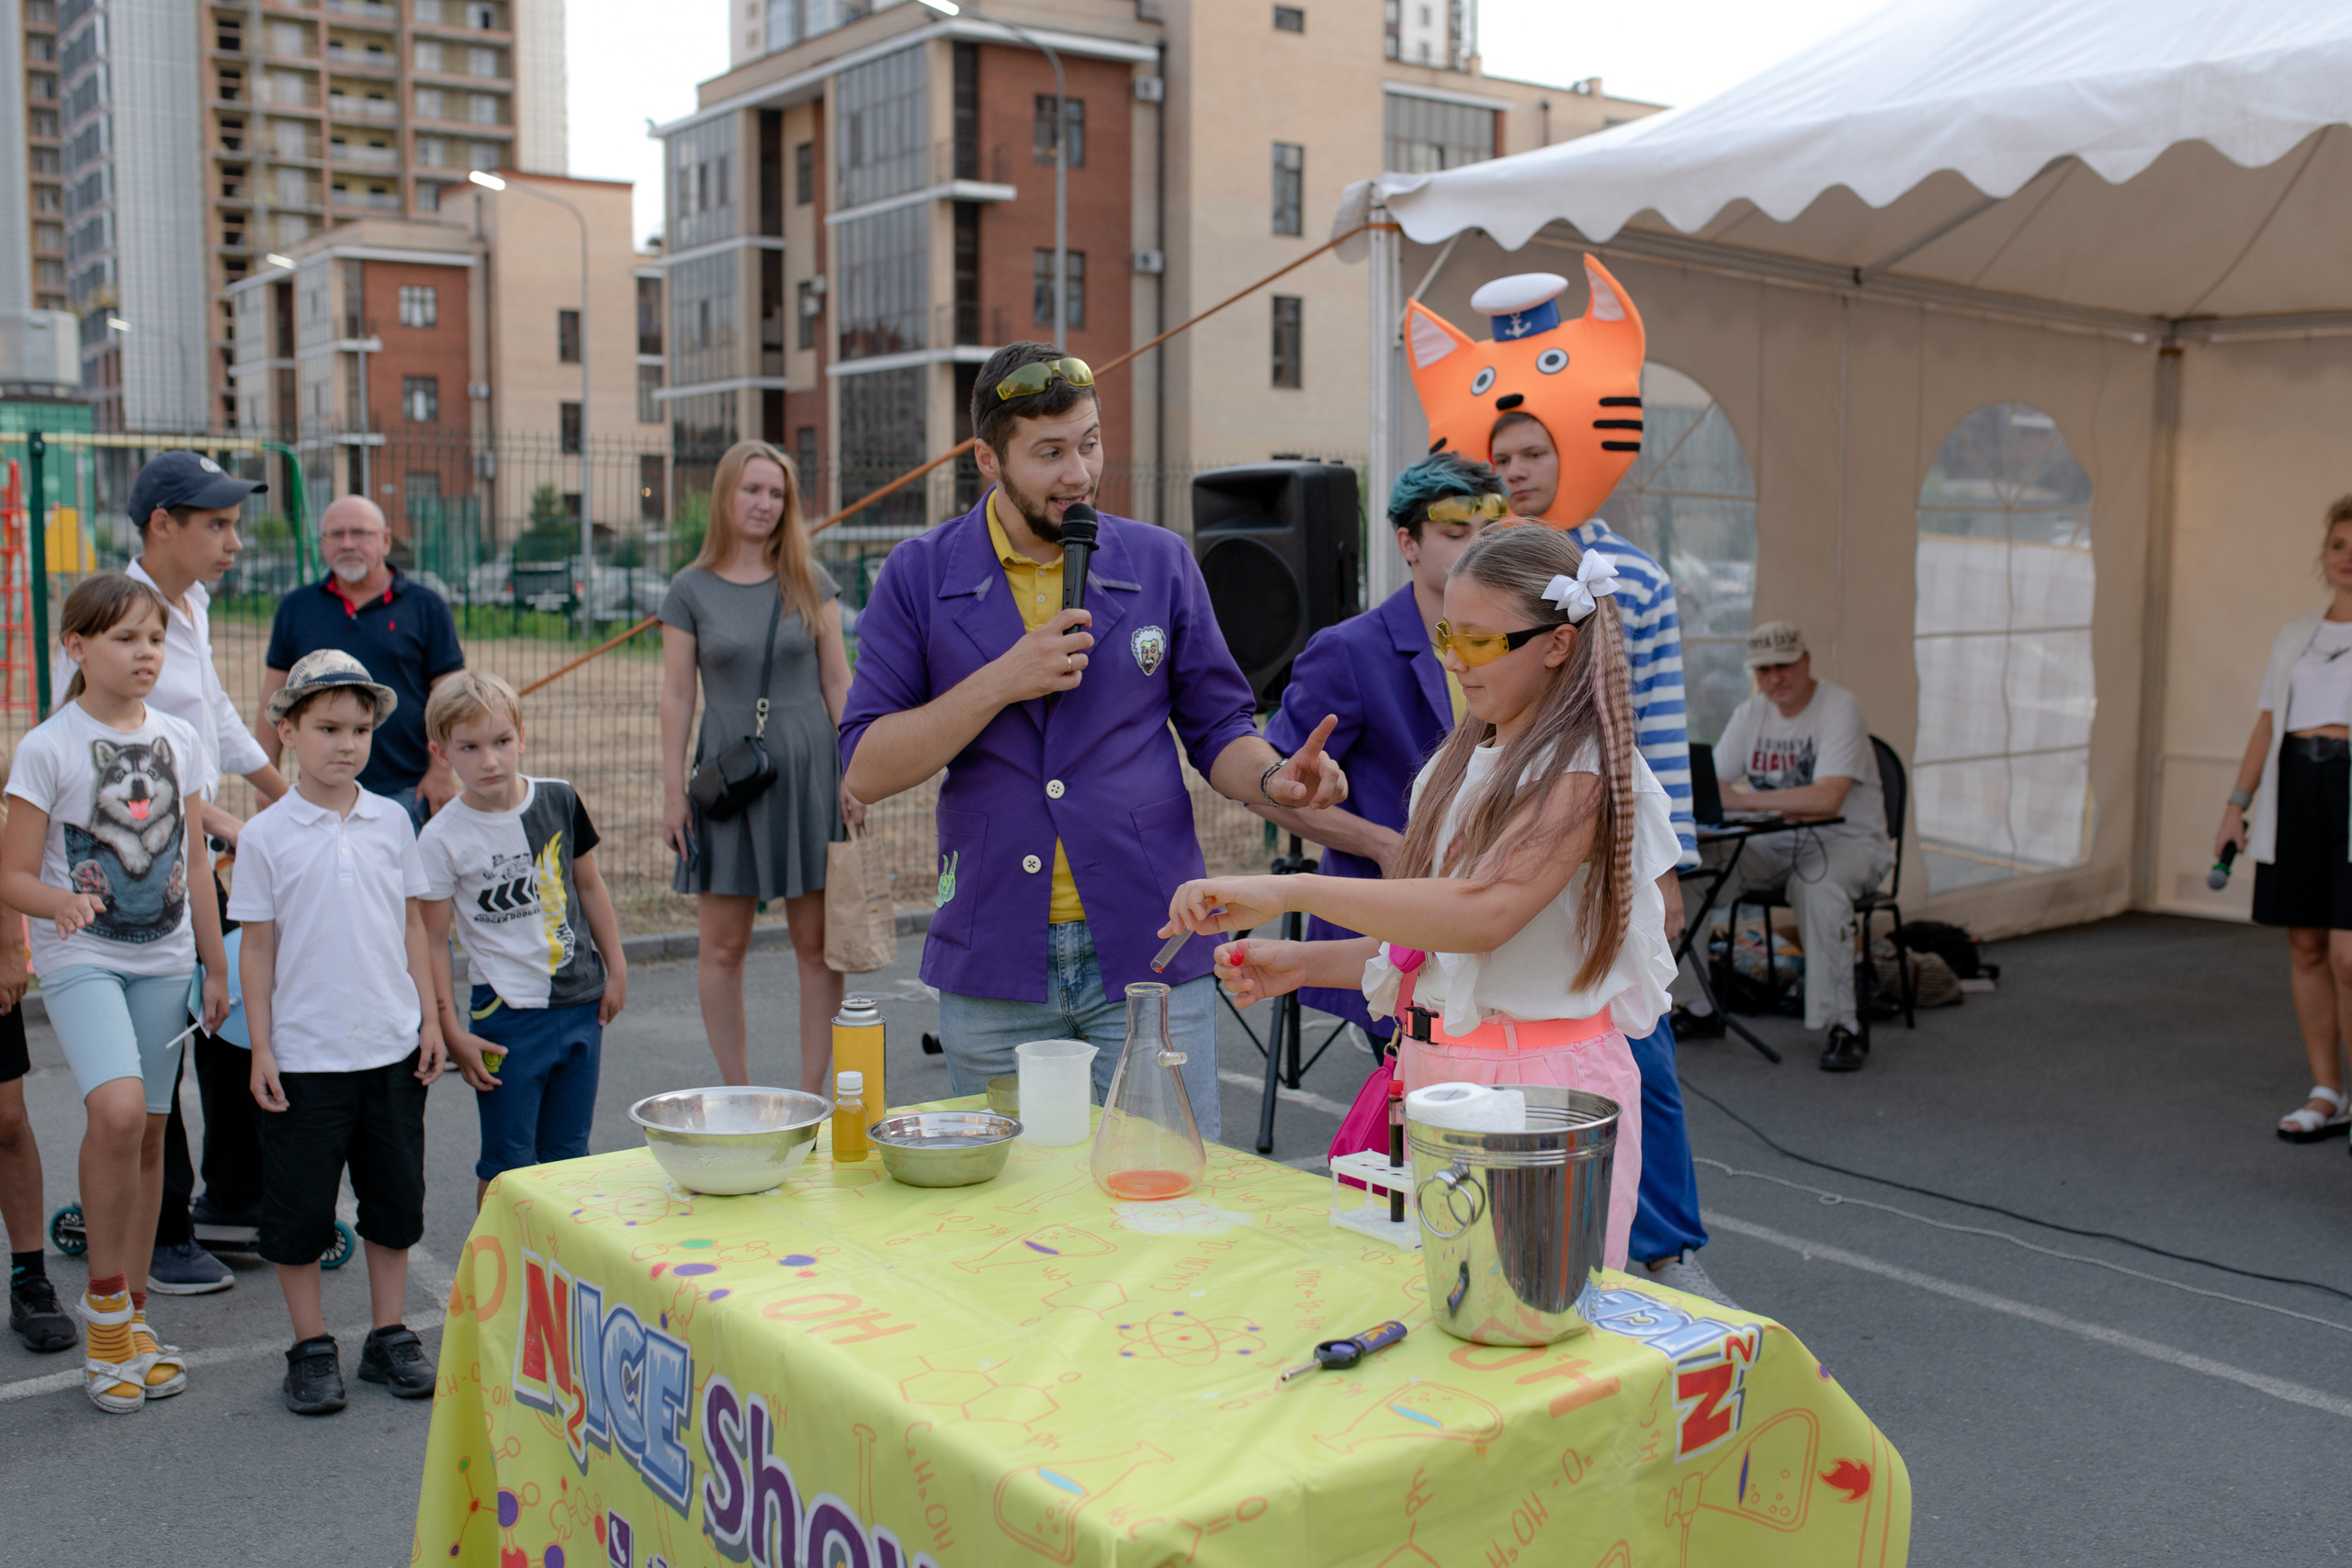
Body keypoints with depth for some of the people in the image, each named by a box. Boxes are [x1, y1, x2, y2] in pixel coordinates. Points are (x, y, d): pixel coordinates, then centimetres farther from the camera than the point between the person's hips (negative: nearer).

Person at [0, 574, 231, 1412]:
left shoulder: (178, 740, 7)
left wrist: (215, 965, 14)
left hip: (163, 959, 5)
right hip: (81, 959, -4)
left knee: (148, 1132, 8)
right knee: (117, 1110, -24)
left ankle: (131, 1313, 21)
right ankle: (104, 1296, -3)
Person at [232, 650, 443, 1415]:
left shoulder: (392, 821, 4)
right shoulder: (266, 836, -4)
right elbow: (257, 947, -2)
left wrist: (430, 1018, 6)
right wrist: (260, 1048, -5)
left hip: (392, 1049, 3)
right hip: (304, 1056, -3)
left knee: (395, 1198, 11)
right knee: (299, 1207, 6)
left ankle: (389, 1335, 24)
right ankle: (312, 1346, 20)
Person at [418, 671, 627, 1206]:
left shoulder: (560, 801, 0)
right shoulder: (442, 838, -10)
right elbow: (431, 939, -6)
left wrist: (616, 969, 13)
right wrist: (451, 1031, -8)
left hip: (581, 1004, 3)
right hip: (507, 1016, -3)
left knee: (569, 1153, 13)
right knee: (506, 1162, 3)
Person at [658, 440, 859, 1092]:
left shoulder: (810, 582, 5)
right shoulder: (691, 589, 3)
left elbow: (837, 682, 6)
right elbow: (676, 696, 4)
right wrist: (673, 791, -1)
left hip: (808, 769, 0)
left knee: (817, 942, 1)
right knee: (722, 945, 2)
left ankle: (814, 1093, 9)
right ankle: (739, 1095, 14)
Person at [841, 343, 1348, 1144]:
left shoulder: (1160, 562, 6)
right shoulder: (920, 577, 2)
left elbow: (1217, 729, 9)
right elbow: (866, 770, -4)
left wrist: (1275, 779, -13)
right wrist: (1001, 682, -14)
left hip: (1150, 957, 0)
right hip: (992, 969, 0)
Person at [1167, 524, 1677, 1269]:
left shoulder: (1581, 771, -12)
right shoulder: (1461, 763, 15)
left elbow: (1480, 913, -29)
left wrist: (1290, 890, -31)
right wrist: (1302, 963, 2)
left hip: (1543, 1090, -7)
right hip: (1434, 1069, 7)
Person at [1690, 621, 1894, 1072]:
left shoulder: (1839, 709, -16)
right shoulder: (1751, 714, 6)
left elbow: (1827, 798, -30)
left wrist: (1742, 800, -33)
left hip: (1849, 841, -6)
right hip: (1775, 845, 6)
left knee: (1818, 883, -38)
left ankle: (1842, 1027, -29)